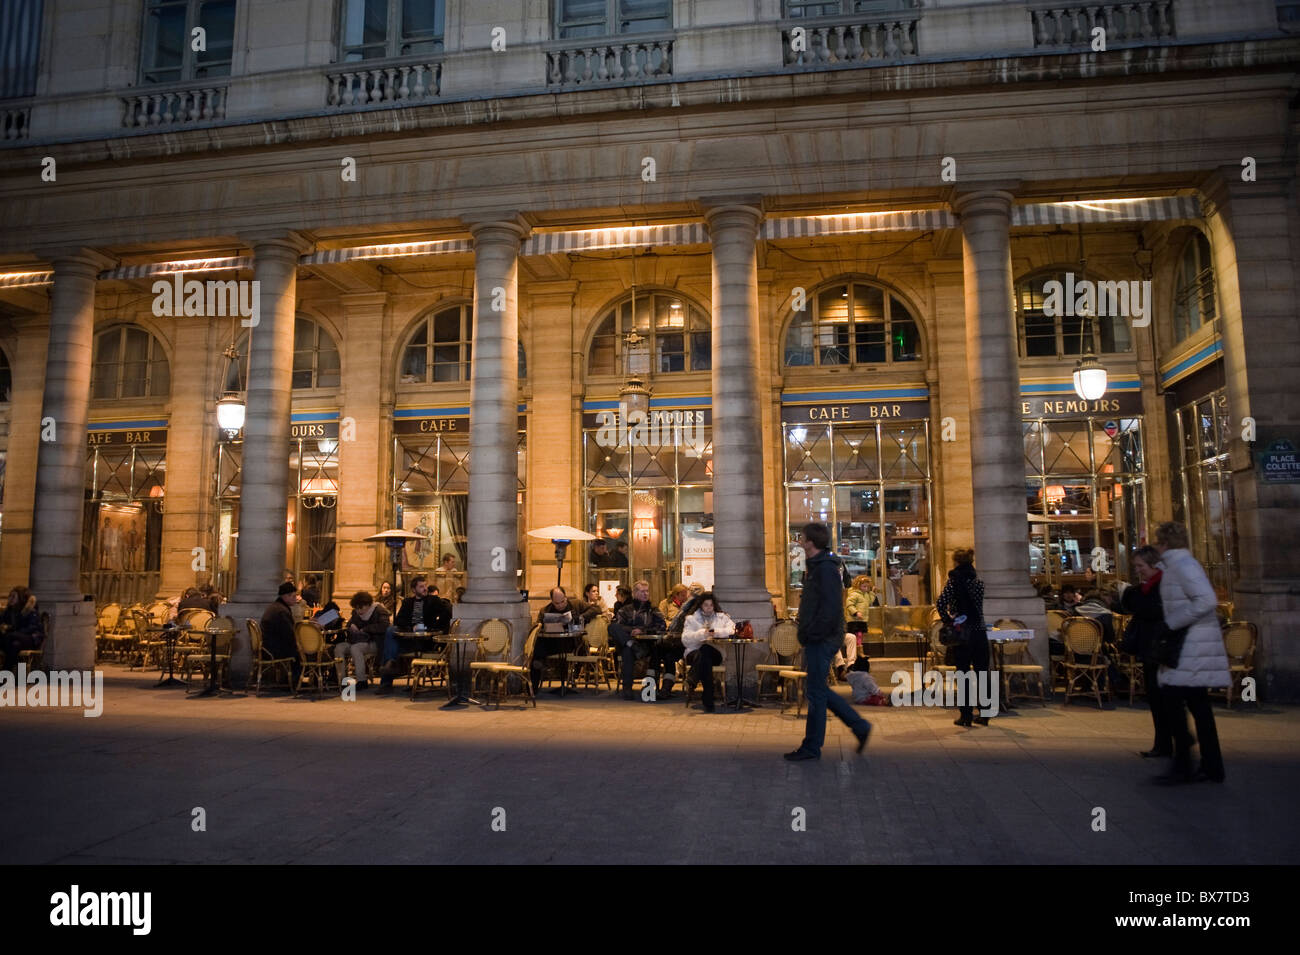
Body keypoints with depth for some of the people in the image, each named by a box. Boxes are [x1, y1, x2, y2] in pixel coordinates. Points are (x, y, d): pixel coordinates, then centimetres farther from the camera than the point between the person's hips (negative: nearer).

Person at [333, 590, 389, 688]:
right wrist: (351, 625, -1)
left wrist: (365, 629, -16)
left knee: (355, 648, -34)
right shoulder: (356, 612, 13)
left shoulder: (379, 611, -8)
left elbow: (384, 626, -23)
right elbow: (350, 623, 25)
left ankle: (362, 681, -29)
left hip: (375, 643, -7)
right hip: (357, 641, 7)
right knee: (339, 647, -16)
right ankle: (342, 680, -13)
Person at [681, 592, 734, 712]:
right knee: (705, 659, -38)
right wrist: (702, 633, -15)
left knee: (705, 649, -37)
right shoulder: (691, 619, 17)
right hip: (695, 652, 0)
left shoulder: (722, 617, 21)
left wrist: (716, 632, -15)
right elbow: (685, 639, -1)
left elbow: (733, 629, -2)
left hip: (716, 652, 0)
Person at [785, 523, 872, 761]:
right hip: (817, 641, 10)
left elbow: (830, 608, -23)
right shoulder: (815, 567, 16)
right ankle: (859, 726, 23)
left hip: (821, 641, -10)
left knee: (816, 693, -1)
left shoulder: (825, 569, -16)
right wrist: (806, 634, 13)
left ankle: (811, 747, 9)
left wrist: (811, 634, -20)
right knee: (819, 690, 16)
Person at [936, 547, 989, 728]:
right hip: (979, 632, 4)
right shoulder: (978, 581, 6)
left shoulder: (954, 581, -8)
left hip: (962, 633, -4)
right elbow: (977, 606, 14)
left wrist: (949, 621, -6)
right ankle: (984, 715, 15)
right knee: (982, 672, 10)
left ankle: (966, 715, 5)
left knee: (964, 673, 3)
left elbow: (941, 604, -19)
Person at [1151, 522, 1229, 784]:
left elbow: (1207, 600, -26)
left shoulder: (1182, 564, -14)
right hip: (1190, 647, 10)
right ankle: (1211, 767, 18)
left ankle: (1182, 767, -3)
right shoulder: (1177, 564, 16)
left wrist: (1171, 623, -20)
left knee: (1173, 701, -8)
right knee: (1198, 705, 12)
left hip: (1192, 648, -10)